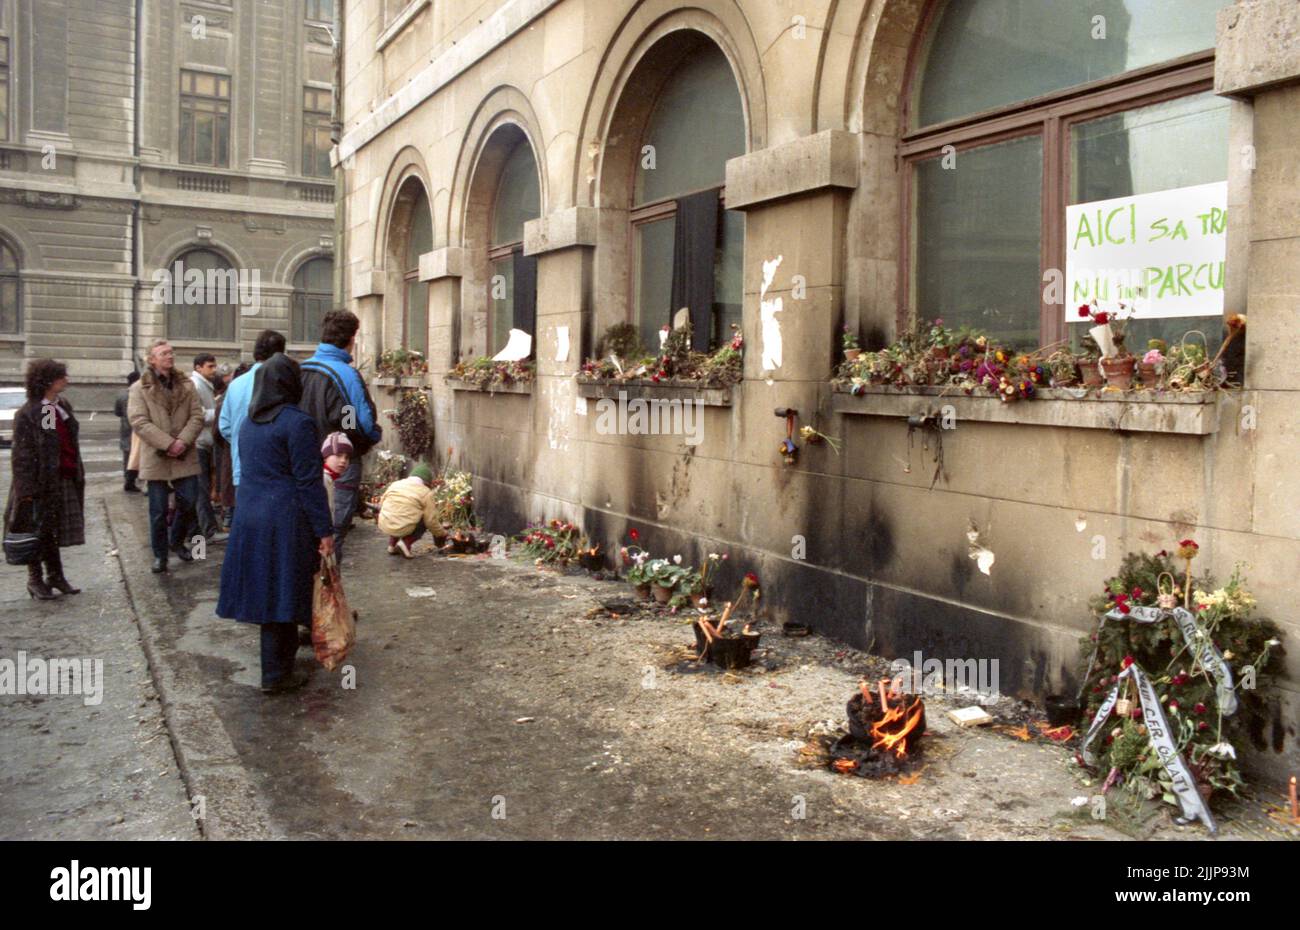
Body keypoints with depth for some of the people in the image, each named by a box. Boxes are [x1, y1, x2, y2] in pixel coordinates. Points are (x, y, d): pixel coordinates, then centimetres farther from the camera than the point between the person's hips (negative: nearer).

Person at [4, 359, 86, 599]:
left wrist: (78, 475, 13)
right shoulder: (27, 414, -11)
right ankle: (35, 580, 16)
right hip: (41, 481, -6)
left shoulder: (63, 407, 10)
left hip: (65, 480, 6)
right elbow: (22, 454, -13)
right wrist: (26, 488, -16)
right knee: (38, 532, 4)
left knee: (53, 530, 13)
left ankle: (55, 576, 22)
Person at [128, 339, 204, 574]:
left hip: (185, 456, 3)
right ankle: (160, 554, 17)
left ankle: (177, 542, 27)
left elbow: (197, 416, 2)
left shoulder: (186, 386, 10)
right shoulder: (140, 388, -1)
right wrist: (168, 443, -19)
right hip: (156, 458, -3)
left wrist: (183, 441, -14)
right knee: (158, 510, 4)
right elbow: (139, 422, -10)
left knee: (188, 502, 3)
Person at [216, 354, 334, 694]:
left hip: (249, 516, 8)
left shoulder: (249, 422, 11)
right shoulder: (296, 423, -14)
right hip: (284, 521, -7)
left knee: (265, 590, 16)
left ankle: (282, 652, 32)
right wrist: (325, 531, -12)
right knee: (282, 592, 1)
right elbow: (309, 482, -16)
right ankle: (276, 675, 10)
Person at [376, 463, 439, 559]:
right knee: (425, 522, 21)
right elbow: (431, 521, -4)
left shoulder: (395, 484, 9)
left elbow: (381, 504, 17)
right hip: (403, 529, -5)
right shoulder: (426, 493, -4)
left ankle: (392, 545, 24)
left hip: (384, 526, 5)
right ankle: (406, 543, 3)